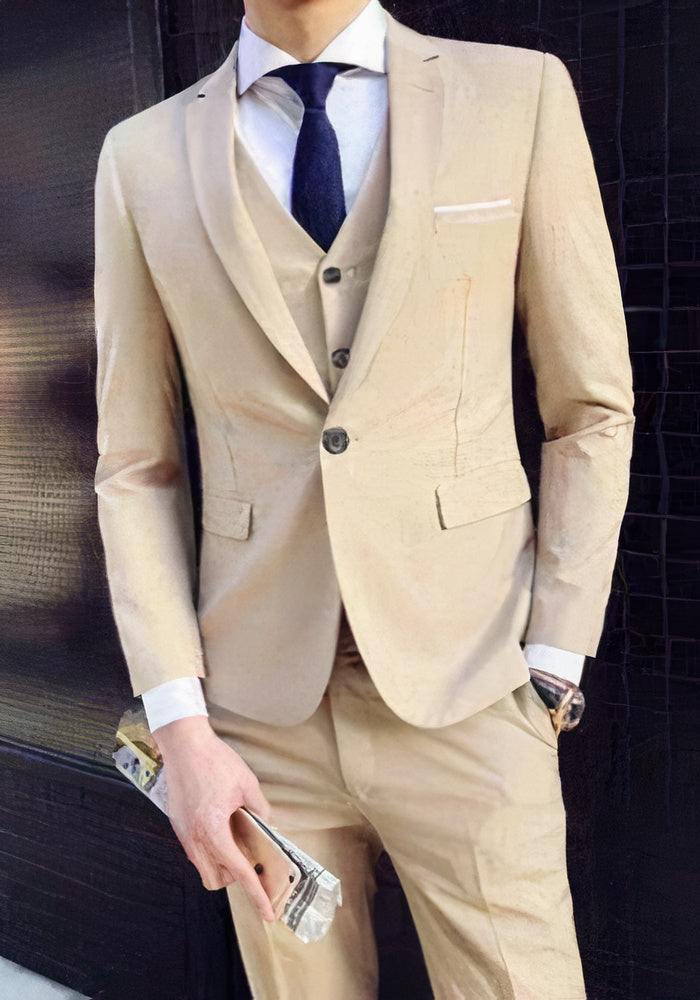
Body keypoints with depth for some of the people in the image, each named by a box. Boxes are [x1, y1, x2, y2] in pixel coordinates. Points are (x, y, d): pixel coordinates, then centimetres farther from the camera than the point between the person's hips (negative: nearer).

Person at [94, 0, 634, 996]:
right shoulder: (143, 158, 3)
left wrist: (553, 674, -4)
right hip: (262, 713, 2)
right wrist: (179, 724, -3)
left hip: (466, 699, -1)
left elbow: (592, 413, 2)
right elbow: (136, 466, 4)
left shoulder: (520, 94, 0)